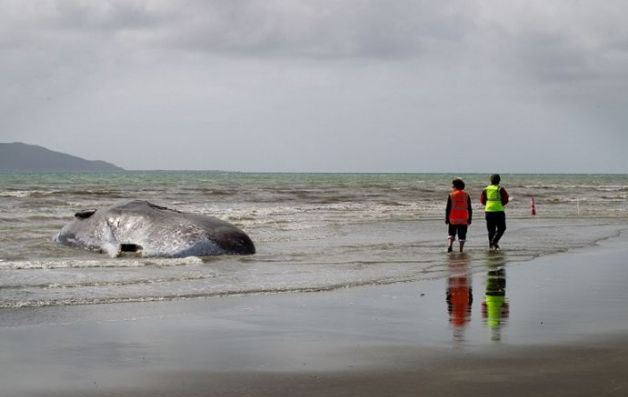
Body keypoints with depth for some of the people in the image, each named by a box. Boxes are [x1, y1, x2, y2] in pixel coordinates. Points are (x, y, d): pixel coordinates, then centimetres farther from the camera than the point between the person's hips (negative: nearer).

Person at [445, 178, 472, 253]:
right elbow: (469, 209, 3)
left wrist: (446, 218, 1)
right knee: (462, 235, 6)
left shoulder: (451, 195, -4)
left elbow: (448, 208, -5)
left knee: (452, 233, 11)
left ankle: (450, 245, -9)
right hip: (463, 220, 1)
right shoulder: (466, 195, 2)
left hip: (453, 219, -1)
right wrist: (469, 219, 8)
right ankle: (461, 249, 2)